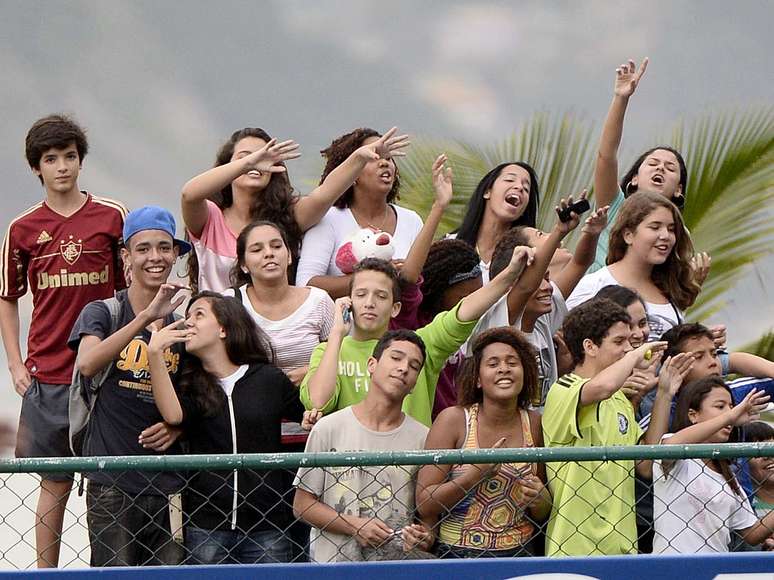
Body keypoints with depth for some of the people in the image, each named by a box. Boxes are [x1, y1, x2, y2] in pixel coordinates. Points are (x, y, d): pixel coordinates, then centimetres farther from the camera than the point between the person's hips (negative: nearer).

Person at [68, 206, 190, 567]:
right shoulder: (103, 313, 1)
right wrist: (147, 318, -28)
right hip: (112, 481, -3)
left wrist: (178, 426, -2)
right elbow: (87, 363, -21)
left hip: (170, 483, 3)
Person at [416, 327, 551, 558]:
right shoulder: (453, 420, -5)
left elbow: (544, 514, 12)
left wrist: (539, 501, -9)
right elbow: (424, 505, -9)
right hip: (457, 556, -1)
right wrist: (476, 474, -20)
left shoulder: (535, 424, 2)